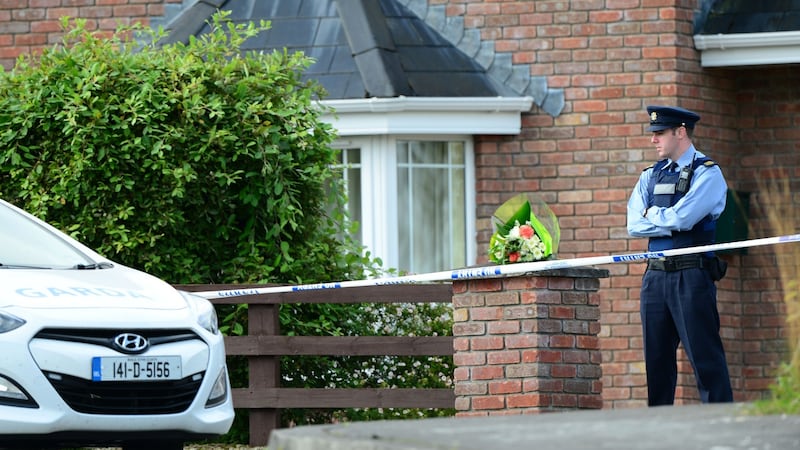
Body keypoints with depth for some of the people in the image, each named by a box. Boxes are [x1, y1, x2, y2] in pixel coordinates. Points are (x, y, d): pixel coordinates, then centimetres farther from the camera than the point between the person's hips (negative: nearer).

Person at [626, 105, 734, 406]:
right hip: (655, 276, 6)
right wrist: (669, 221, -8)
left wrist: (653, 214, 1)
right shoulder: (651, 176, 16)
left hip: (692, 277, -6)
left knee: (704, 356, -8)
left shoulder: (707, 174, -2)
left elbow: (682, 218, -16)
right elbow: (634, 226, 4)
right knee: (657, 357, 8)